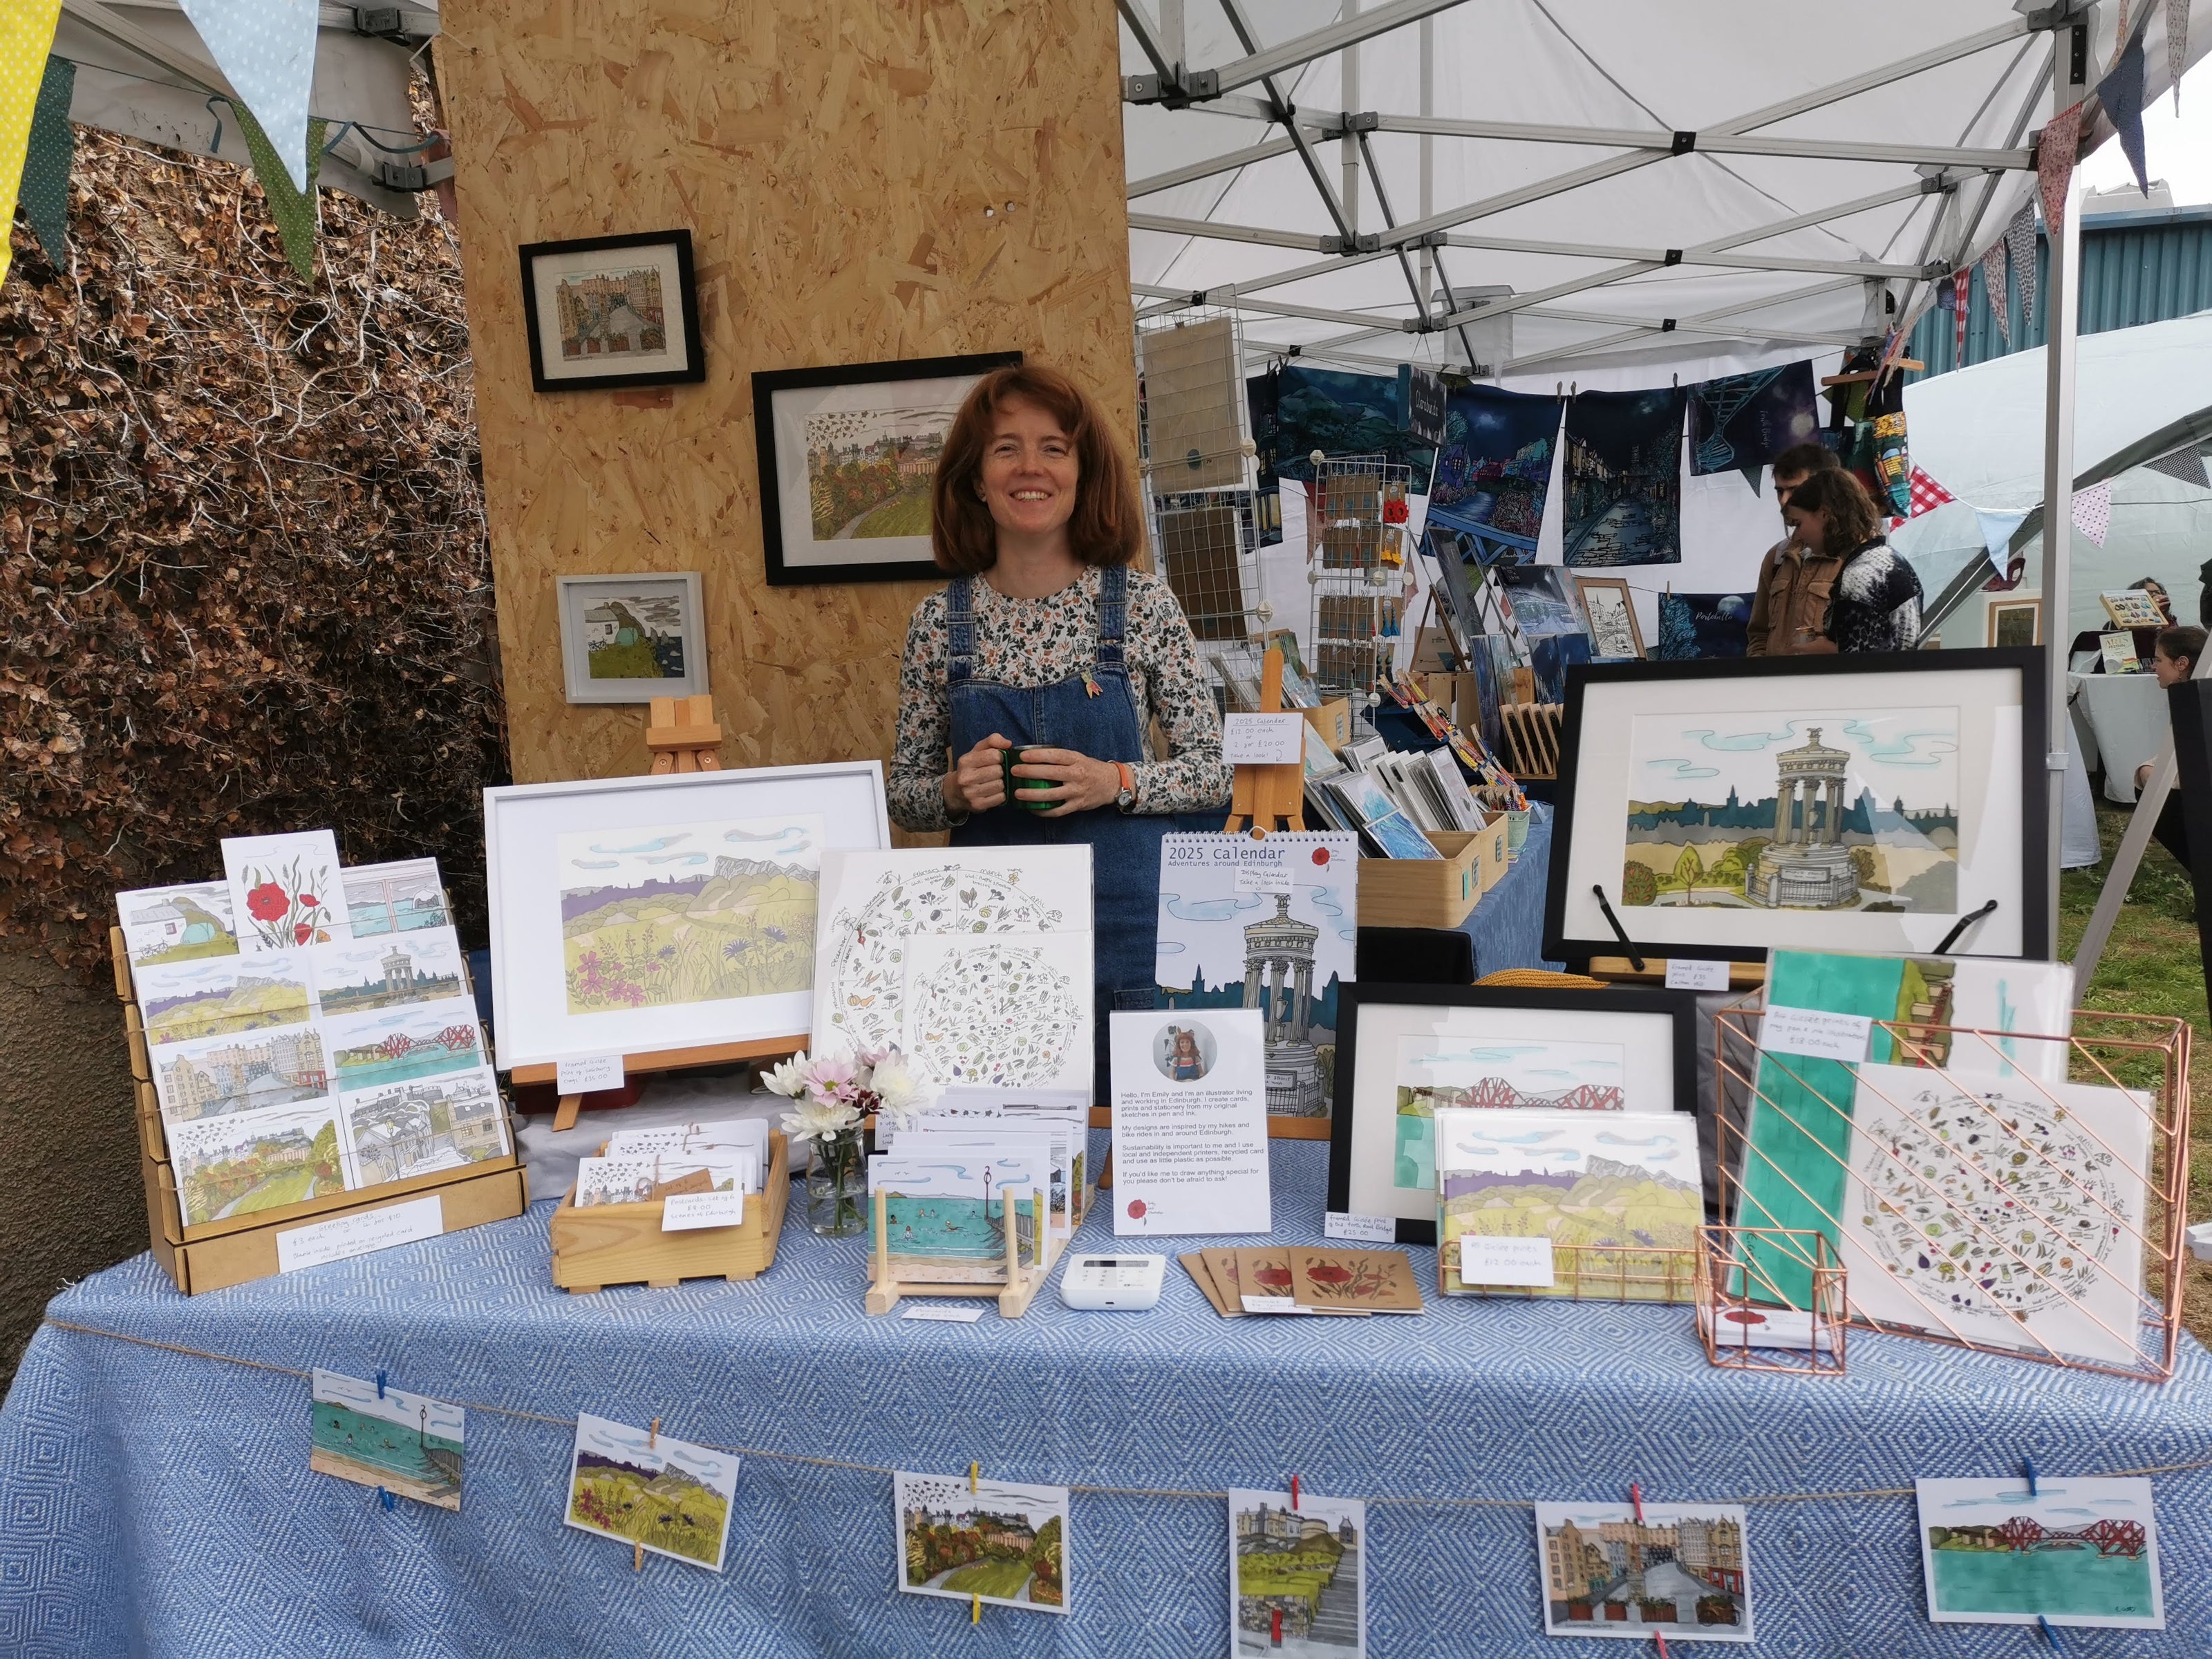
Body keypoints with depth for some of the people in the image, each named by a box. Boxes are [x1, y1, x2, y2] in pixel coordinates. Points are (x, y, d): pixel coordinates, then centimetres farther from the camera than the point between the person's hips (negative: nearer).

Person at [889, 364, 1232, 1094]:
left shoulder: (1142, 604, -2)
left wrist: (1114, 782, -16)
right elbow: (905, 798, 8)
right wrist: (956, 791, -13)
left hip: (1125, 917, -1)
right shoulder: (940, 620, 2)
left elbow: (1215, 771, 0)